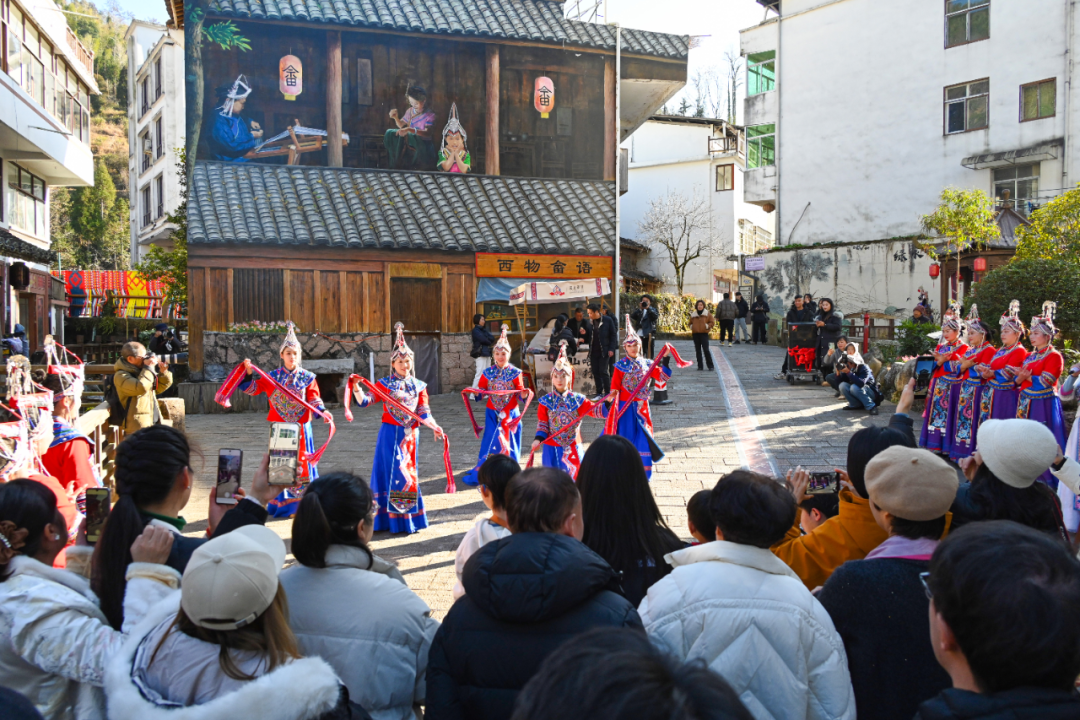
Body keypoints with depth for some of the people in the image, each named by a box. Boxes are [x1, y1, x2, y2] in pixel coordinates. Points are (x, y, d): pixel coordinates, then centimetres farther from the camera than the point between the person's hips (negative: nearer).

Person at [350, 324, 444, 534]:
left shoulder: (419, 386, 6)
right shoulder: (385, 384, -1)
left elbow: (424, 413, 3)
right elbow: (366, 401, -9)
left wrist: (434, 427, -13)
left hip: (410, 435, 3)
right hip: (390, 433, -3)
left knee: (408, 474, 8)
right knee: (392, 472, -1)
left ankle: (410, 518, 18)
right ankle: (392, 518, 8)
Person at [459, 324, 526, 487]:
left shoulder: (515, 373, -4)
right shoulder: (488, 373, 1)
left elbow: (520, 393, -2)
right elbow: (481, 392, 5)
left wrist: (524, 394, -23)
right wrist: (474, 392, -15)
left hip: (511, 414, -1)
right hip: (492, 413, 1)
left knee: (509, 443, 6)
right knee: (490, 443, 1)